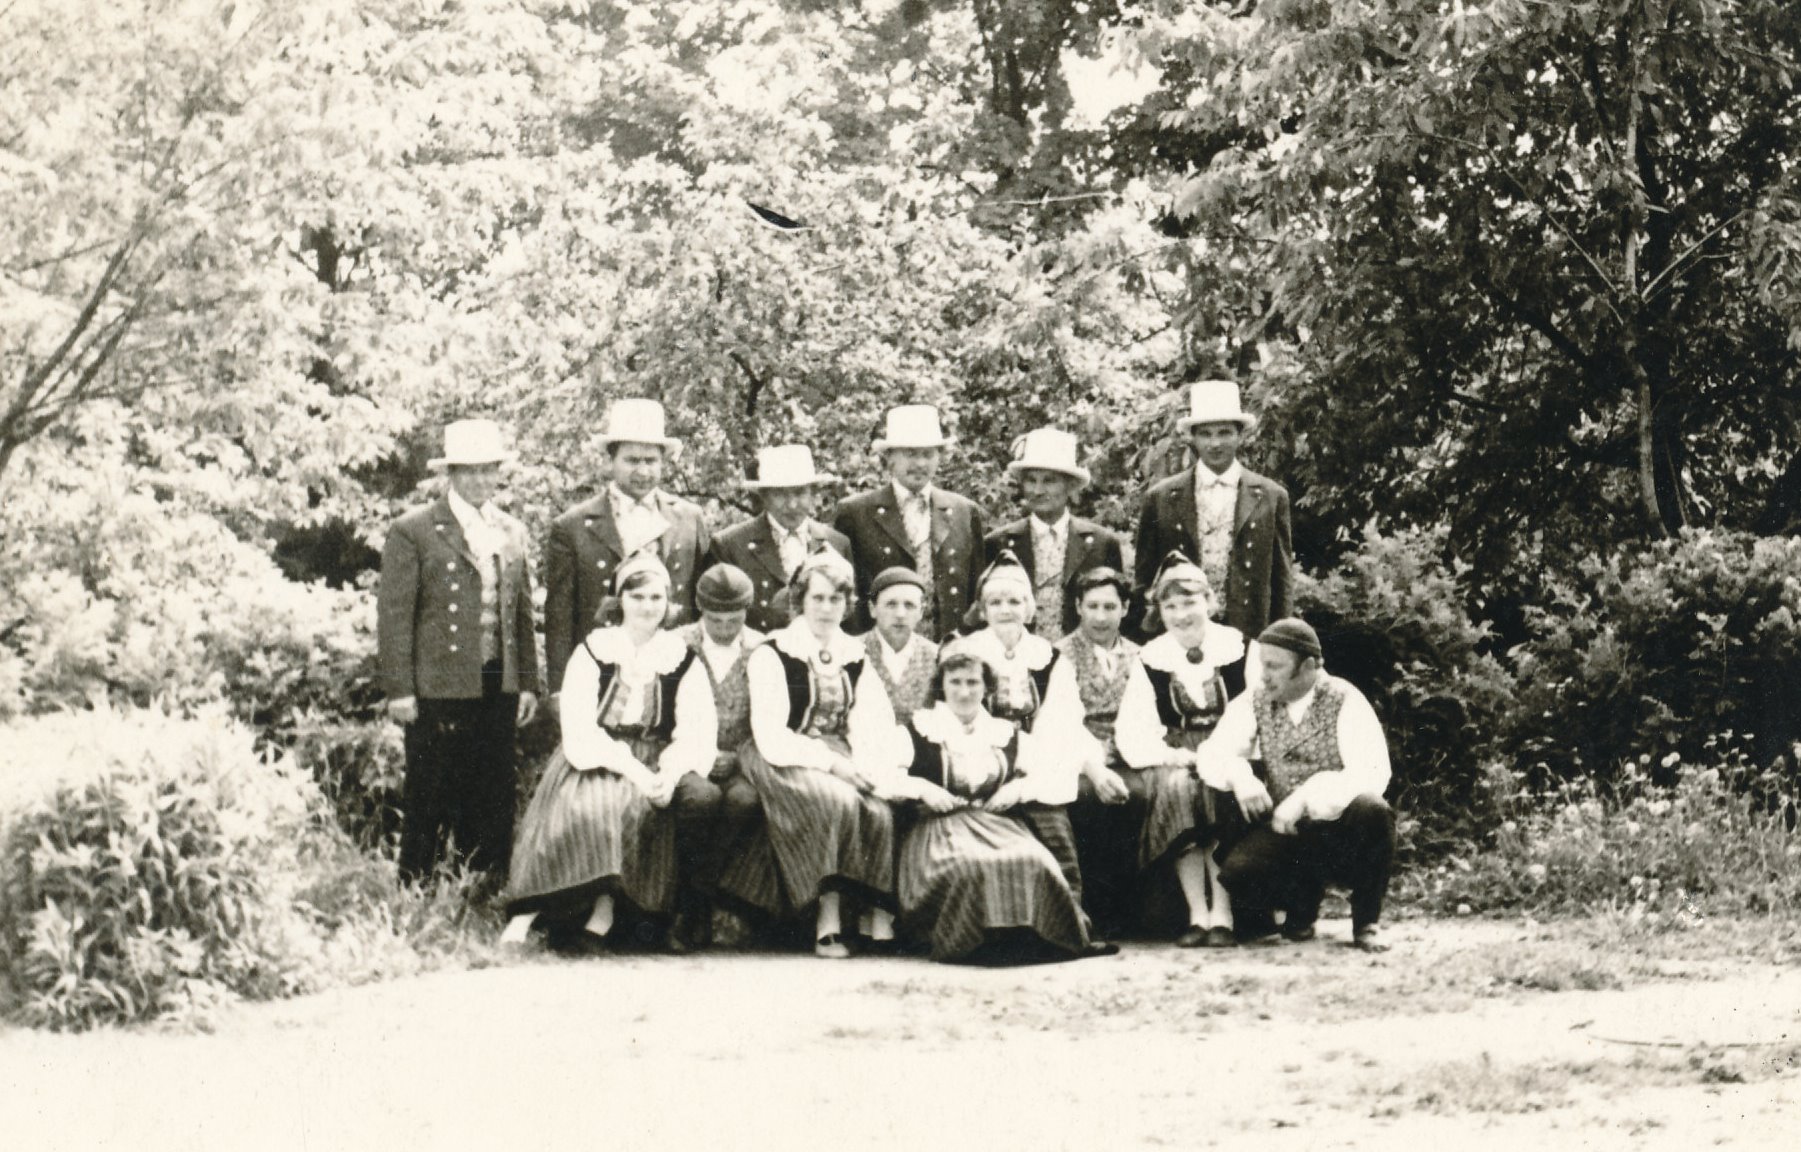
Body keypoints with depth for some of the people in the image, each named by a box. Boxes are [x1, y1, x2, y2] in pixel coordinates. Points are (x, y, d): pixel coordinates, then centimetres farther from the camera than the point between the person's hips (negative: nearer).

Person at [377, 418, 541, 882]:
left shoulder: (512, 533, 14)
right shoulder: (413, 532, -3)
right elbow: (394, 614, -6)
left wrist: (528, 683, 12)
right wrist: (399, 690, -11)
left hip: (499, 688, 5)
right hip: (439, 688, -5)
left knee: (495, 802, 8)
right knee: (430, 803, 0)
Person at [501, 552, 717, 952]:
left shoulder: (683, 660, 9)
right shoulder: (592, 652, 6)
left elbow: (698, 734, -2)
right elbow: (579, 730, -6)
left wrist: (671, 772, -22)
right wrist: (630, 767, -20)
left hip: (655, 766, 1)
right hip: (594, 762, -1)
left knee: (637, 808, -32)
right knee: (585, 806, -31)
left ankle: (604, 908, -32)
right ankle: (527, 916, -31)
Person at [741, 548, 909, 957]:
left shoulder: (856, 659, 16)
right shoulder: (772, 656, 1)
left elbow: (875, 728, 6)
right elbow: (771, 737, -9)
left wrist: (866, 766, -16)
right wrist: (830, 762, -19)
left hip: (843, 764, 4)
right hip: (788, 762, -4)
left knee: (879, 810, -28)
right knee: (837, 801, -34)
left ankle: (876, 916, -25)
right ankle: (827, 919, -31)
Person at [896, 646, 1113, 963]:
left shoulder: (1005, 733, 20)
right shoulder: (920, 728, 9)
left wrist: (1021, 785, 1)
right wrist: (921, 787, -16)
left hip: (997, 826, 3)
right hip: (939, 829, -3)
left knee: (1035, 861, -31)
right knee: (971, 865, -39)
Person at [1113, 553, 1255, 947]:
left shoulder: (1240, 651, 6)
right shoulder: (1148, 662, 8)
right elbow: (1132, 736, 0)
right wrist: (1175, 756, -18)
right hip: (1173, 763, 1)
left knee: (1221, 791, -32)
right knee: (1176, 786, -32)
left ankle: (1222, 914, -32)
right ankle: (1197, 915, -29)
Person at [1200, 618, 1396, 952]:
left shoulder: (1346, 701, -9)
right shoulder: (1256, 701, 3)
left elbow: (1372, 775, -20)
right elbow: (1213, 753, 0)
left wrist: (1307, 797, -32)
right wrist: (1239, 776, -23)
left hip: (1340, 830, -2)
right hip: (1286, 834, 3)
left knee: (1373, 812, -36)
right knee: (1237, 874, -27)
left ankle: (1366, 923, -12)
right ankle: (1302, 899, 8)